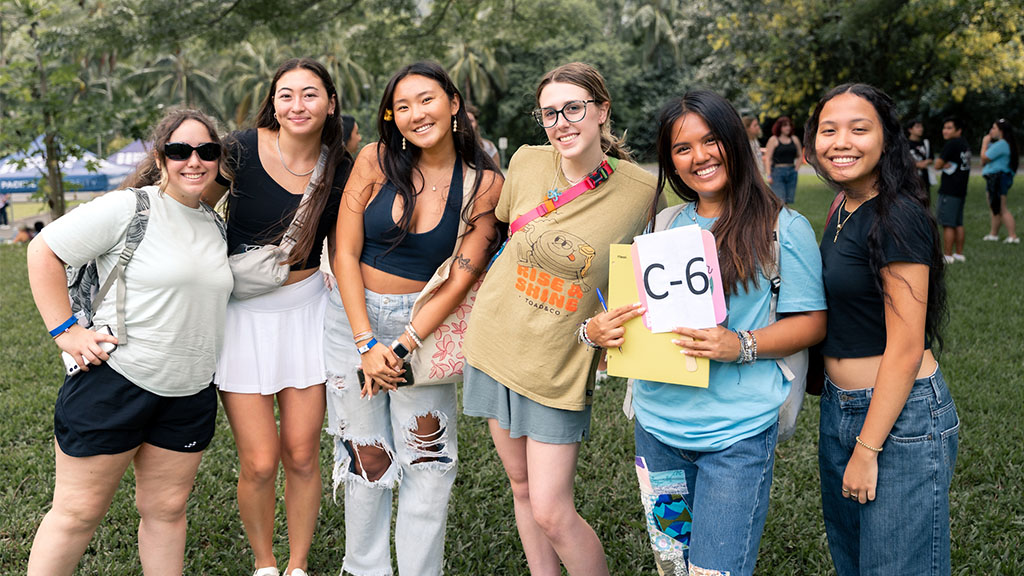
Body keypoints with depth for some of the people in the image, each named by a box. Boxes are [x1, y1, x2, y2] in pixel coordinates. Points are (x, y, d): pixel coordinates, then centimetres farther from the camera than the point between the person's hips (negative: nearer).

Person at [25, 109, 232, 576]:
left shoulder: (214, 226, 12)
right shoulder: (127, 209, -9)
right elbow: (43, 251, -8)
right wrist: (66, 331, -13)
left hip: (190, 393, 6)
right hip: (114, 382, -6)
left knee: (166, 509, 13)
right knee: (78, 511, 2)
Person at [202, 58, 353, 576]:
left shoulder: (340, 170, -1)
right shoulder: (242, 150, -12)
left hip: (305, 309, 3)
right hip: (243, 313, -2)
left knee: (302, 456, 8)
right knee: (259, 463, 0)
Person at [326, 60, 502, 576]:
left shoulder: (484, 184, -6)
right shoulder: (376, 161, -5)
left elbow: (460, 277, -10)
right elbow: (345, 253, -5)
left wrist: (402, 345, -17)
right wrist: (367, 344, -12)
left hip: (426, 325, 0)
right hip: (355, 319, 0)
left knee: (429, 463, 3)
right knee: (366, 459, 9)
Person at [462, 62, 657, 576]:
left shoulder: (642, 190, -13)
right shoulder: (527, 163, -5)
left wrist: (597, 328, -18)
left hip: (560, 367, -4)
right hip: (496, 343, 4)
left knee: (551, 512, -4)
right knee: (522, 487, 16)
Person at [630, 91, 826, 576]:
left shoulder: (783, 227, -5)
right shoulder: (666, 224, 8)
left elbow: (811, 322, -5)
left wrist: (741, 346, -21)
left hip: (736, 434, -5)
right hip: (657, 423, 5)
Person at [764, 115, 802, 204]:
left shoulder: (794, 139, 11)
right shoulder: (773, 140, -1)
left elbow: (800, 156, 22)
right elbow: (767, 158, -5)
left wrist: (796, 169, 8)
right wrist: (769, 175, -13)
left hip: (791, 172, 5)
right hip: (777, 171, -5)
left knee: (788, 200, 4)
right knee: (780, 200, -13)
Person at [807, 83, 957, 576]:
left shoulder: (898, 218, -19)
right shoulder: (844, 210, 8)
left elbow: (905, 349, -20)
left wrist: (867, 450, -17)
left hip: (902, 418, -9)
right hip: (840, 407, 9)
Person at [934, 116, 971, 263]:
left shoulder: (952, 144, -14)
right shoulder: (965, 143, 15)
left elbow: (937, 165, -13)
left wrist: (942, 163, 7)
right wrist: (947, 164, -1)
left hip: (949, 191, -9)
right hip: (961, 190, 9)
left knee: (948, 224, -6)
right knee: (958, 223, 13)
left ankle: (947, 255, -5)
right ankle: (959, 254, 18)